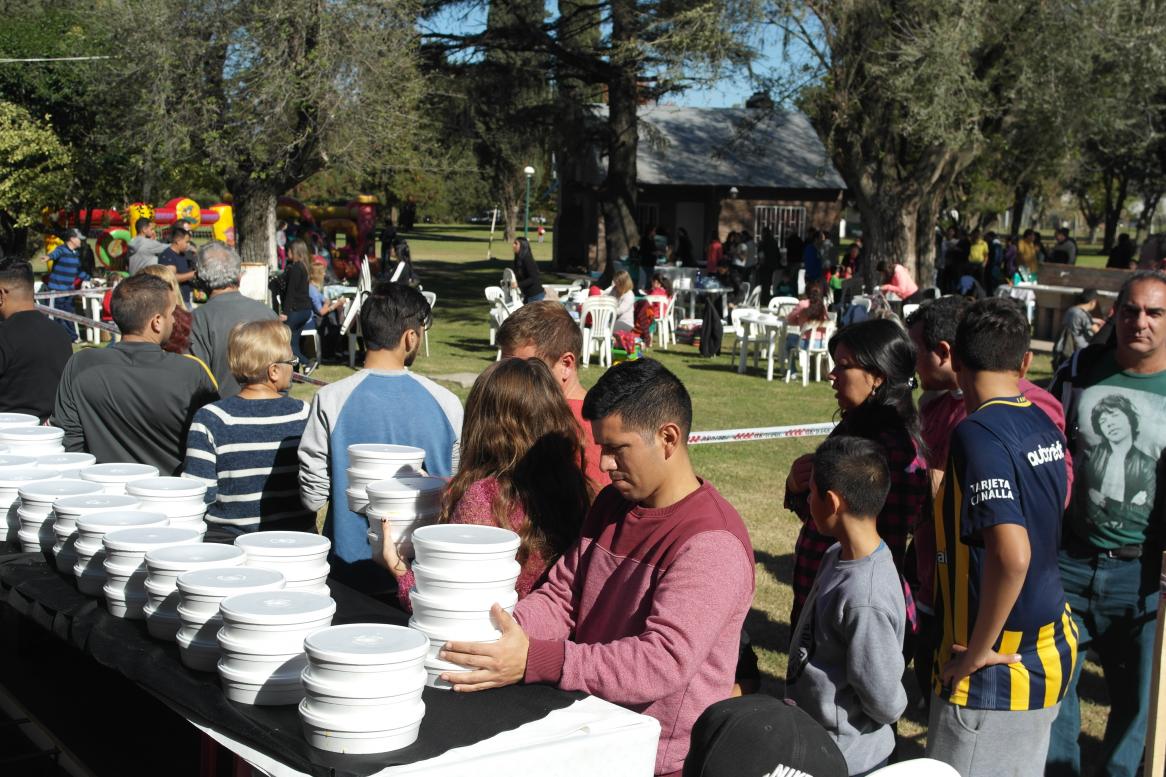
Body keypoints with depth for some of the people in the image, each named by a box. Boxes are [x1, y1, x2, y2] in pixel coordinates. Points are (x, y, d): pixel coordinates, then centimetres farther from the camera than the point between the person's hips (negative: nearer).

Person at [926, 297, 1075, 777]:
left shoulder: (978, 433, -21)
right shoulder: (1044, 426, 4)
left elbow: (1011, 553, -32)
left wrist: (977, 652, -20)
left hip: (995, 670, -8)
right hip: (1050, 651, 8)